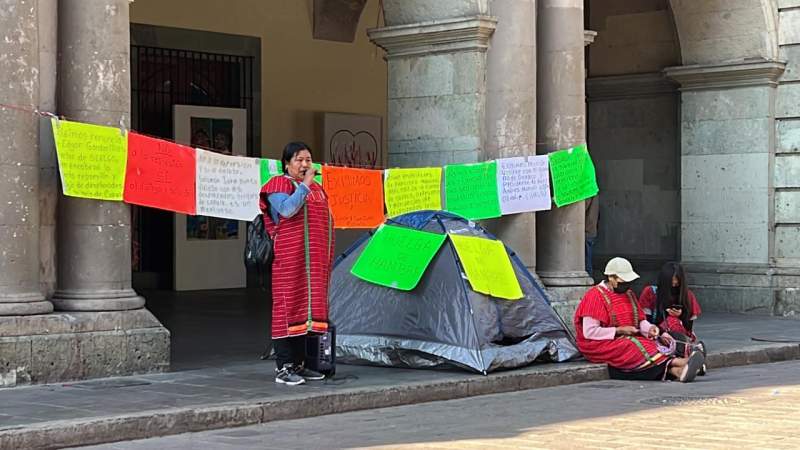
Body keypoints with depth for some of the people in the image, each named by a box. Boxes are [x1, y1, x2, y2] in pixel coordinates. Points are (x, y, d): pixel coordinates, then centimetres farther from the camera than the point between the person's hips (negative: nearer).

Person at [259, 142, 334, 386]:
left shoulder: (316, 188, 20)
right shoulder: (279, 185, -4)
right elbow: (287, 210, -23)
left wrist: (326, 260, 19)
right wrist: (304, 185, -17)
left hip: (314, 260, 8)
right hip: (290, 257, -8)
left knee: (306, 307, 8)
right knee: (288, 306, -8)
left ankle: (299, 364, 14)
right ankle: (283, 368, -7)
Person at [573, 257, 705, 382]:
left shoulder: (628, 294, 14)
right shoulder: (595, 296, -12)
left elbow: (641, 320, 15)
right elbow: (589, 332, -18)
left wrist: (649, 328, -10)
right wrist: (619, 330, -17)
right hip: (599, 345, -7)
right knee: (636, 347, -32)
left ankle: (676, 371, -46)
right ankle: (675, 362, -43)